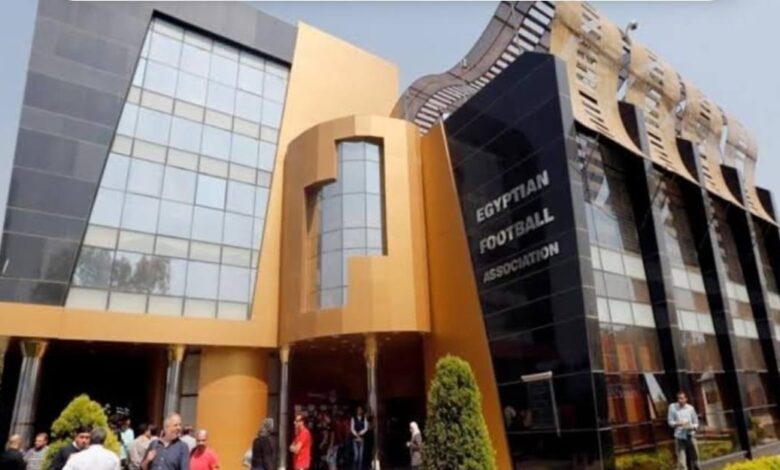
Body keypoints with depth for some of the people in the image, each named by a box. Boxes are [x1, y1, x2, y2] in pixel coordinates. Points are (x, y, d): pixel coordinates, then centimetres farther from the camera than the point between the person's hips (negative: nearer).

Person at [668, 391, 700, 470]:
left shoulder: (690, 408, -2)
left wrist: (692, 427, -15)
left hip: (690, 436, 2)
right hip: (679, 437, -1)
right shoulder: (672, 407, -4)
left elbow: (696, 423, 6)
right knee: (681, 462, -4)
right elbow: (670, 422, -1)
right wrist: (678, 423, -21)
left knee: (694, 459, 13)